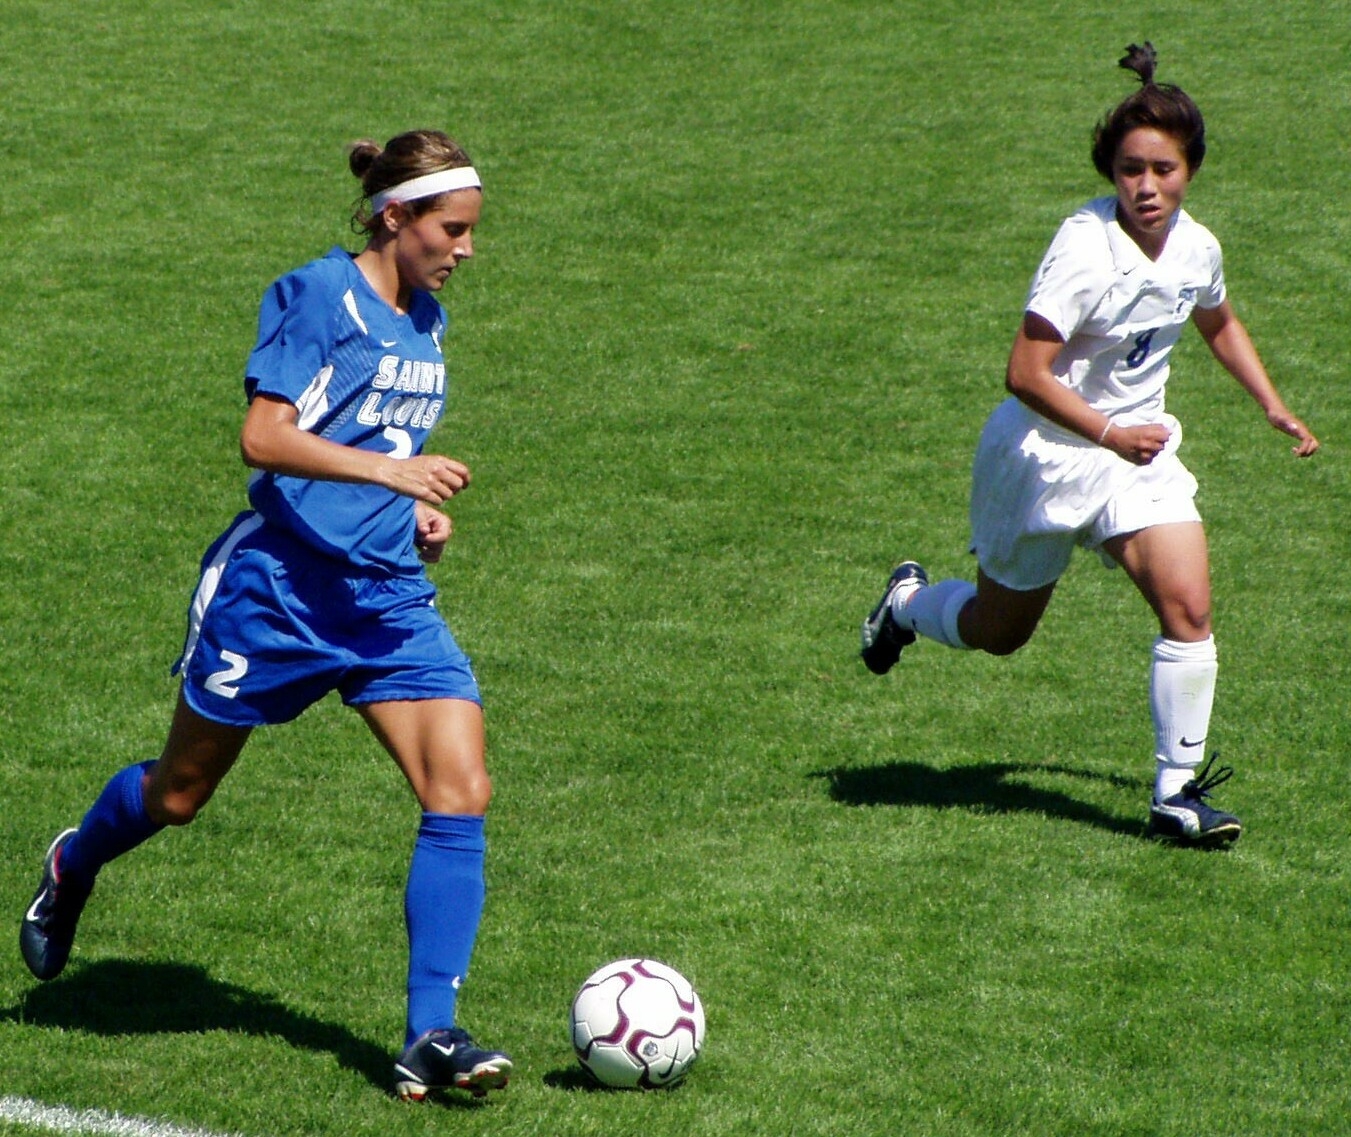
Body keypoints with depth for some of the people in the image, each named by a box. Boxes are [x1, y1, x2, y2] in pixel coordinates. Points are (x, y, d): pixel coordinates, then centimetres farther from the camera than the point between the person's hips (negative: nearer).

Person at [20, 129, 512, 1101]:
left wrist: (420, 511, 11)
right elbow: (264, 438, -20)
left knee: (461, 794, -13)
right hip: (280, 584, -6)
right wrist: (391, 471, -29)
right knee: (180, 793, 12)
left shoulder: (424, 321, 12)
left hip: (391, 595, 6)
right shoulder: (319, 296, -12)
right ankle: (72, 868, 46)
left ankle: (432, 1035, -13)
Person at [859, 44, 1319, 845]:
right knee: (1001, 632, 14)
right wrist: (1110, 433, -29)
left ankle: (1179, 790, -5)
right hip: (1047, 453, -5)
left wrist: (1274, 408, 16)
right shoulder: (1085, 247, -25)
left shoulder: (1197, 248, -4)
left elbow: (1220, 324, 21)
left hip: (1140, 450, 5)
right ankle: (909, 603, 49)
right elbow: (1026, 373, -26)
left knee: (1189, 606, -16)